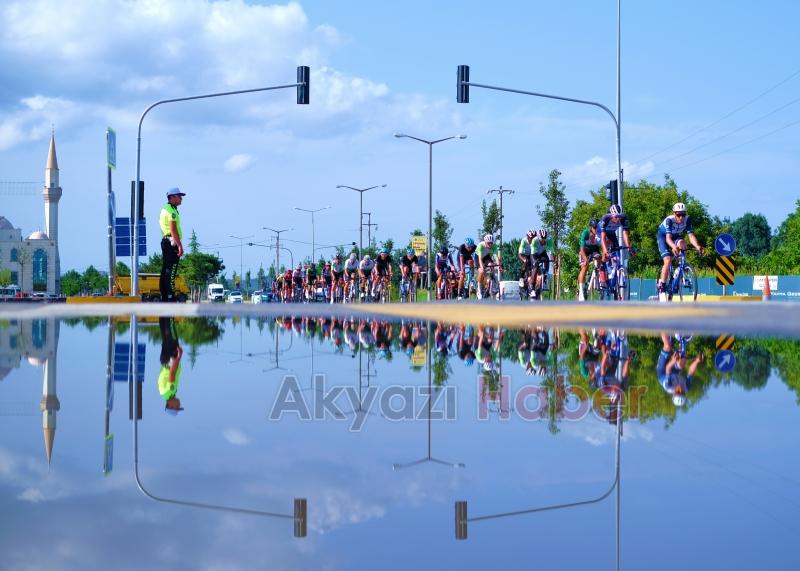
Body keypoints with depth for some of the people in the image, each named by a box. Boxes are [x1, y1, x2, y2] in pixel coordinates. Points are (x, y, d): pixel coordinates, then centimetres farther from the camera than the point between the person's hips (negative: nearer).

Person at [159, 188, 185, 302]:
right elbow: (173, 229, -20)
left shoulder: (165, 209, 21)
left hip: (165, 241, 11)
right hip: (172, 242, -11)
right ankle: (170, 297, -16)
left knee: (165, 271, 11)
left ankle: (164, 297, 13)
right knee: (171, 271, -12)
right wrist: (180, 245, -23)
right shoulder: (171, 210, -12)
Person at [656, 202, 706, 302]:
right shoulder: (669, 220, -33)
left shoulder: (687, 220, -24)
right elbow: (668, 237, -43)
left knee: (682, 244, -33)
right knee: (668, 260, -23)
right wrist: (674, 246, -64)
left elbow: (691, 235, -32)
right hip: (663, 236, -3)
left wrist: (697, 246, -52)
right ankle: (661, 286, -15)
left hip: (676, 236, 3)